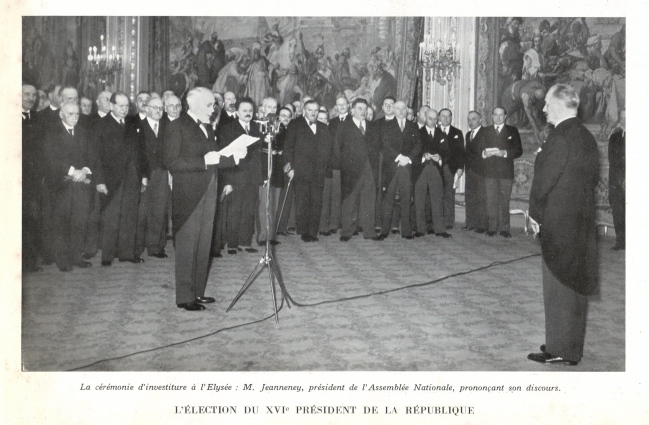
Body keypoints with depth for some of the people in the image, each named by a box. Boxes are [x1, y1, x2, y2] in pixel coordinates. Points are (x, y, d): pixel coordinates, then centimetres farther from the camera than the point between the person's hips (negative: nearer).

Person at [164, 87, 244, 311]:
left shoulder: (207, 128, 18)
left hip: (208, 194, 8)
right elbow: (171, 162, -16)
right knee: (187, 246, -3)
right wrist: (204, 161, -21)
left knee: (203, 246, 11)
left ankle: (197, 292, 20)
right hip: (188, 196, -8)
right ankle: (184, 297, 5)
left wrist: (233, 158, 6)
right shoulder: (177, 127, -7)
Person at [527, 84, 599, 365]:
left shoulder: (560, 138, -18)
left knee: (558, 285, 0)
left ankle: (560, 351, 8)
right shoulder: (586, 137, 10)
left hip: (559, 221, -9)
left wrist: (535, 212, -3)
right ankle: (572, 346, 27)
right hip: (582, 219, 9)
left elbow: (544, 181, -17)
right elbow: (594, 177, 15)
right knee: (576, 284, 15)